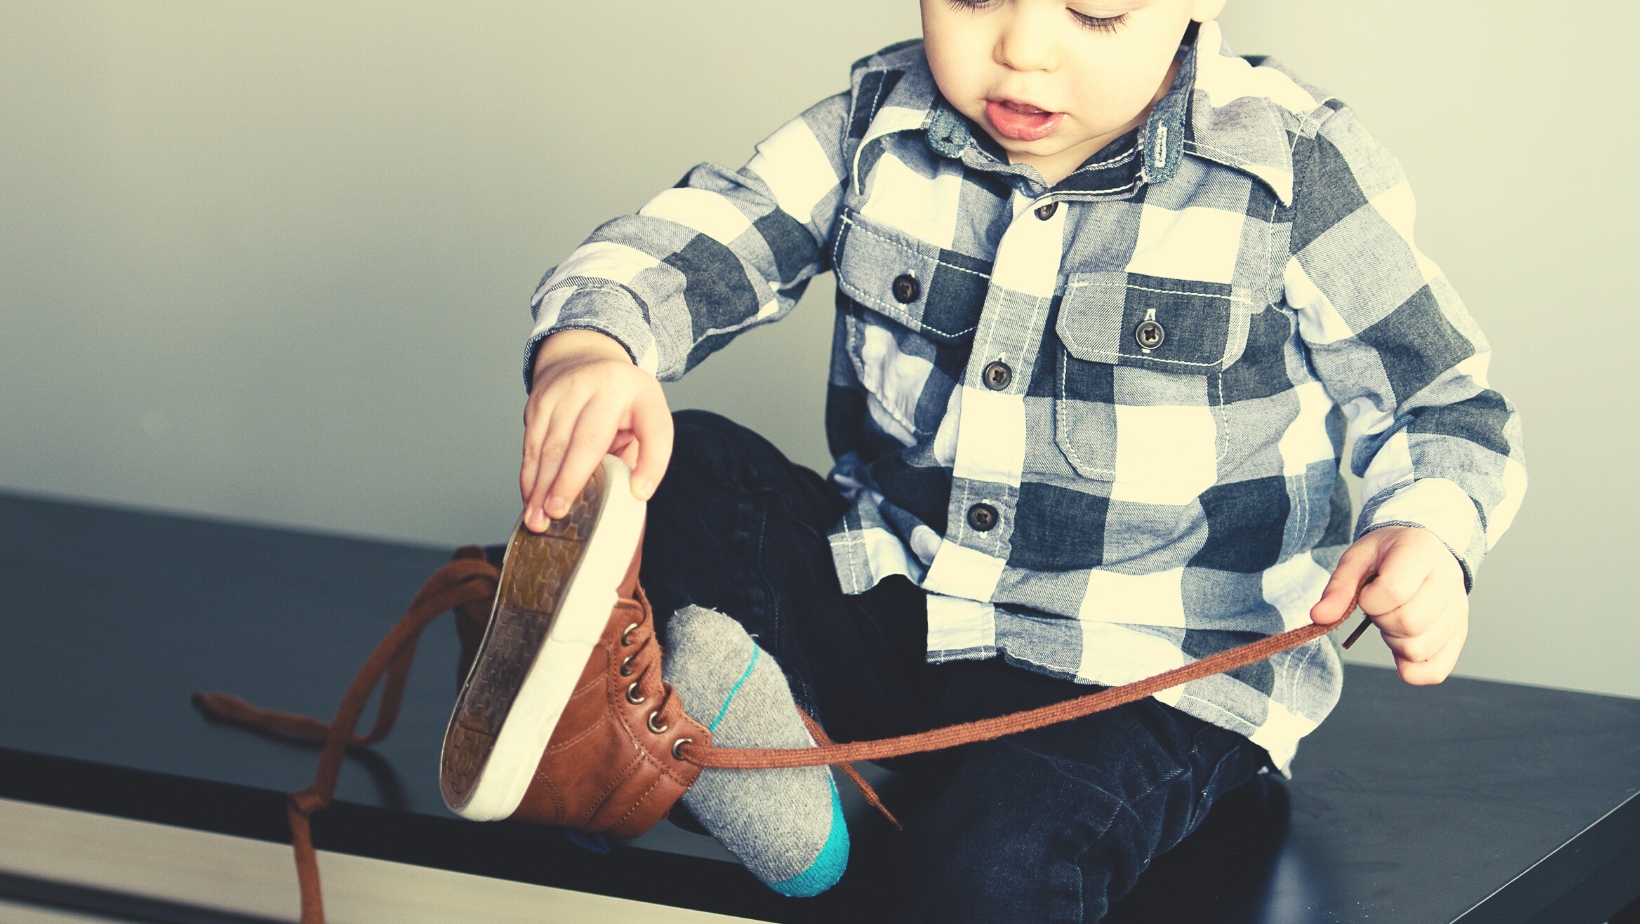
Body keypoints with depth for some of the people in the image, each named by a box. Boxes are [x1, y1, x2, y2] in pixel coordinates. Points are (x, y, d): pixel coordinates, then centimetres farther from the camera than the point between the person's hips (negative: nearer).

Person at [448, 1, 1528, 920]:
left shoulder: (1298, 174, -12)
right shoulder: (882, 122, -3)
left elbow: (1448, 404, -4)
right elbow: (704, 237, -8)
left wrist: (1427, 537, -28)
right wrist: (590, 338, -32)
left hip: (1145, 677, -4)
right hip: (884, 615, 5)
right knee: (678, 471, -17)